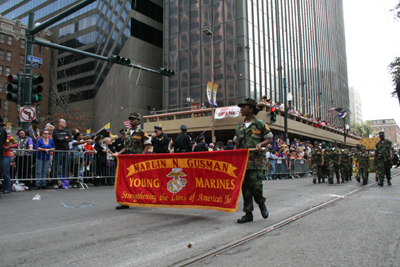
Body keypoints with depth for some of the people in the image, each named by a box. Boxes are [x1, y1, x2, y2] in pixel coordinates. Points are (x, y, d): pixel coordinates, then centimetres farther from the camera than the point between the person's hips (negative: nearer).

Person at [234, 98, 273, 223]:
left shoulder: (260, 124, 1)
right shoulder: (239, 126, 15)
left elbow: (269, 138, 5)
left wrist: (260, 144, -13)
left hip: (256, 160, -5)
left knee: (255, 184, -11)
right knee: (245, 186, 4)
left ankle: (261, 203, 21)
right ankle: (248, 213, 11)